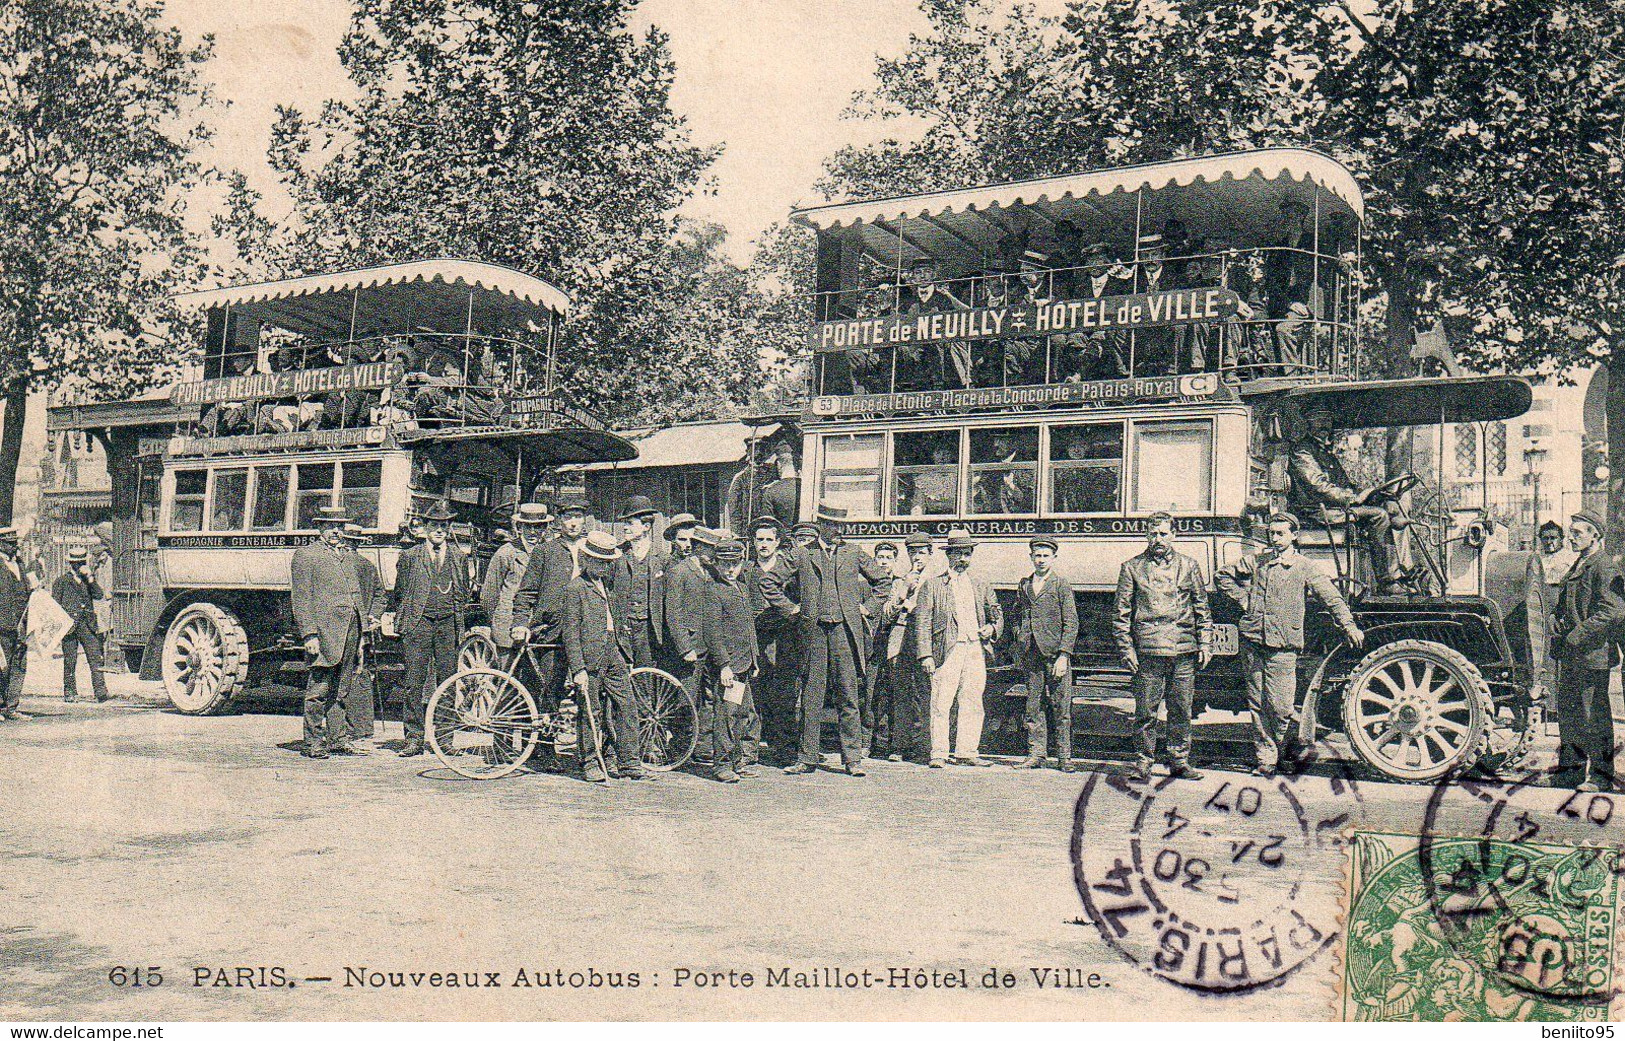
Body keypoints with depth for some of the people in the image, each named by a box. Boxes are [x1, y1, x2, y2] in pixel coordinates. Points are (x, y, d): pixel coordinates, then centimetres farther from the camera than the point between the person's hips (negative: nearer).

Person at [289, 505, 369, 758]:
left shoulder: (346, 556, 21)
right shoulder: (305, 555, -1)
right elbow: (301, 599, -7)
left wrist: (360, 635, 19)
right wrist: (309, 634, -15)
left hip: (349, 632, 7)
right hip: (323, 632, -7)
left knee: (340, 691, 11)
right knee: (319, 690, -4)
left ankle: (338, 740, 17)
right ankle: (313, 743, 2)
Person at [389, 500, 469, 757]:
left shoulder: (459, 557, 13)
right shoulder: (410, 556, 7)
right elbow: (399, 593, 10)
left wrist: (458, 620, 11)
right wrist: (400, 620, 4)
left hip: (448, 624, 2)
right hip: (418, 623, -2)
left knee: (447, 682, 2)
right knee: (414, 682, -4)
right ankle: (414, 738, 0)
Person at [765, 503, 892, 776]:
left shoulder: (855, 553, 9)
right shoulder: (802, 554, 6)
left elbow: (883, 579, 20)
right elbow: (769, 581, 12)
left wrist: (868, 607, 11)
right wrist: (789, 608, 6)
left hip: (846, 630, 0)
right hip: (814, 630, 0)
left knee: (848, 697, 1)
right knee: (811, 697, 3)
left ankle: (853, 758, 6)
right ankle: (808, 757, 10)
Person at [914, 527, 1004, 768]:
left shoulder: (981, 586, 19)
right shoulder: (933, 585, 6)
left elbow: (998, 615, 25)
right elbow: (922, 622, 1)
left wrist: (992, 628, 1)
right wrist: (925, 655, -8)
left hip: (976, 651, 4)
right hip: (947, 651, -4)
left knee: (972, 704, 4)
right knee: (941, 704, -6)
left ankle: (967, 752, 11)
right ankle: (938, 753, -1)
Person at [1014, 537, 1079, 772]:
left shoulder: (1061, 584, -2)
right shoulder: (1024, 584, 14)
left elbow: (1071, 622, -6)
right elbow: (1018, 617, 22)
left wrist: (1064, 655, -13)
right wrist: (1019, 649, 12)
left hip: (1055, 653, -5)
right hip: (1031, 655, 5)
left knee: (1061, 707, -2)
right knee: (1034, 706, 8)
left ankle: (1064, 756, 5)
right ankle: (1036, 754, 14)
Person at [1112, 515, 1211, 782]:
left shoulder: (1188, 566, 10)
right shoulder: (1132, 567, 6)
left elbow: (1202, 608, 13)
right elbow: (1122, 613, 6)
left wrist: (1205, 645, 7)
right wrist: (1126, 649, -1)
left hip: (1184, 652, 2)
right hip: (1148, 652, -1)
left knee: (1181, 710, 6)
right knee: (1145, 712, 0)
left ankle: (1179, 761, 17)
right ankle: (1143, 762, 10)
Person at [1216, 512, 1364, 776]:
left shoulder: (1304, 567, 2)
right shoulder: (1256, 561, 11)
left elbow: (1331, 597, -3)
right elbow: (1222, 576, 21)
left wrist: (1348, 625, -15)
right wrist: (1244, 599, 10)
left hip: (1282, 645, -3)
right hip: (1252, 641, 4)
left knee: (1281, 705, -7)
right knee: (1257, 703, 5)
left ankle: (1289, 752, 18)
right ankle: (1266, 758, 14)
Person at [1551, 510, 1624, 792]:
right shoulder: (1577, 567, 17)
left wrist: (1579, 636, -22)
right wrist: (1561, 637, 13)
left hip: (1593, 655, -10)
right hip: (1569, 655, 10)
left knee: (1594, 716, -2)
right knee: (1567, 712, 16)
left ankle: (1601, 777, 7)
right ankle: (1569, 768, 28)